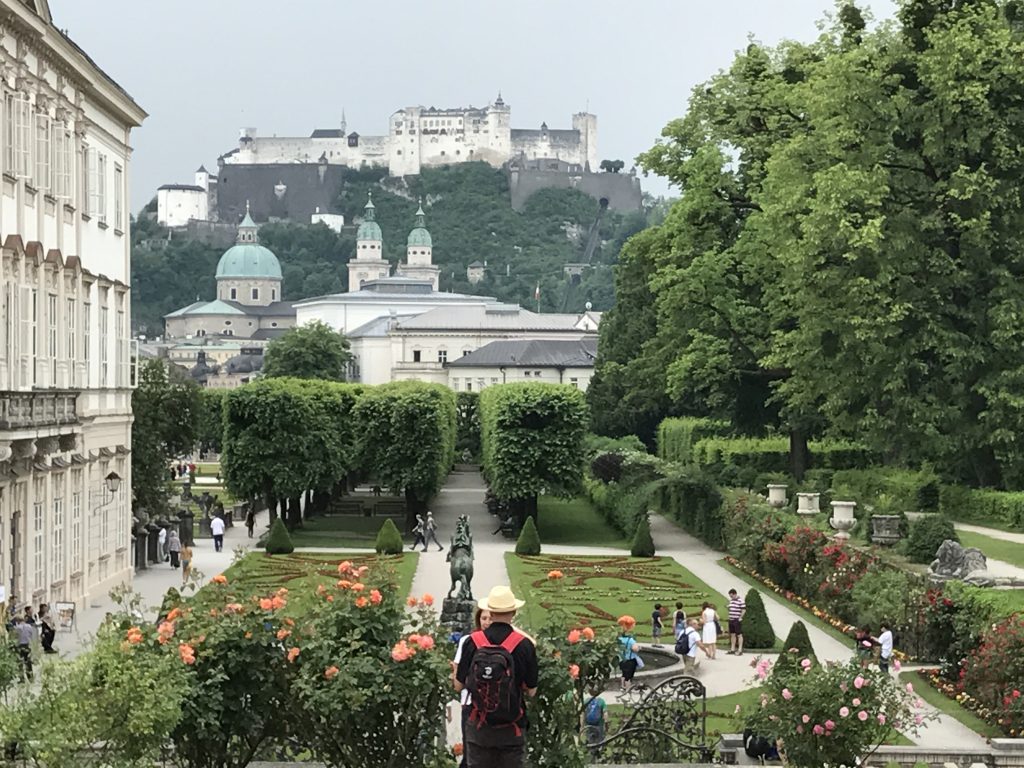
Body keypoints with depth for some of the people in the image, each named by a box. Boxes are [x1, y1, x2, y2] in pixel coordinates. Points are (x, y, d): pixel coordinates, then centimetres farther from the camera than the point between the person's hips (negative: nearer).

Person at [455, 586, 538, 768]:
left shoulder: (473, 641, -7)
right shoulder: (524, 644, -10)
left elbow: (458, 686, 0)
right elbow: (531, 691, -3)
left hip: (479, 729, 1)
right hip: (511, 730, -1)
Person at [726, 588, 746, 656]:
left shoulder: (740, 600, -12)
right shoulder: (730, 600, 12)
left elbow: (744, 610, -14)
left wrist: (740, 618, -14)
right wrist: (730, 616, 14)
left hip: (737, 620, -8)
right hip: (731, 620, 8)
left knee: (739, 635, -3)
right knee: (732, 635, 13)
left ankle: (740, 650, -1)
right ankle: (732, 649, 21)